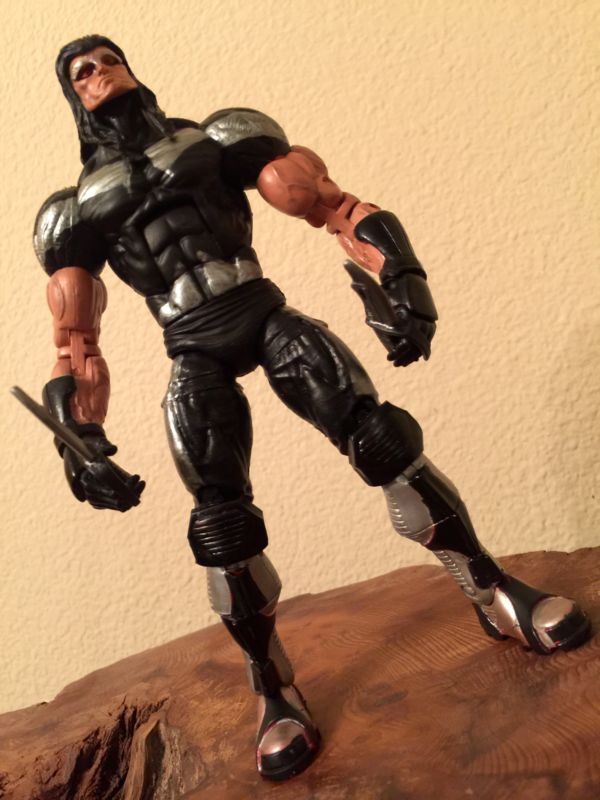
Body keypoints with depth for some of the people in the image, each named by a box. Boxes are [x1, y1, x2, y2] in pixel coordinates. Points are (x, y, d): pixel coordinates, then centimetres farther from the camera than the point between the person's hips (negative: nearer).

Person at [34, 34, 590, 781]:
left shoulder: (217, 138, 13)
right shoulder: (75, 210, 14)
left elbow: (322, 200, 4)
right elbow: (75, 342, 9)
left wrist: (396, 270, -12)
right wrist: (78, 439, -4)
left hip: (267, 316, 0)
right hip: (195, 359, 0)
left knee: (380, 436, -15)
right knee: (221, 524, -8)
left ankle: (492, 590, -1)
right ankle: (275, 694, 10)